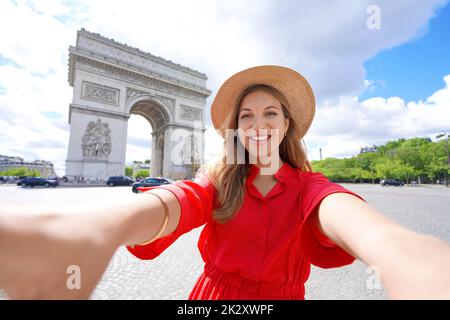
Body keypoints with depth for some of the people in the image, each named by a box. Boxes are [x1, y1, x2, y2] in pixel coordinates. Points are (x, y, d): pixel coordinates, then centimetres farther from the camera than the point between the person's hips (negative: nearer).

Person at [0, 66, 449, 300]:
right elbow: (169, 203, -36)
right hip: (213, 293, 0)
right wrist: (102, 226, -58)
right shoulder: (218, 183, -14)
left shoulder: (308, 186, -13)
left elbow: (341, 212, -37)